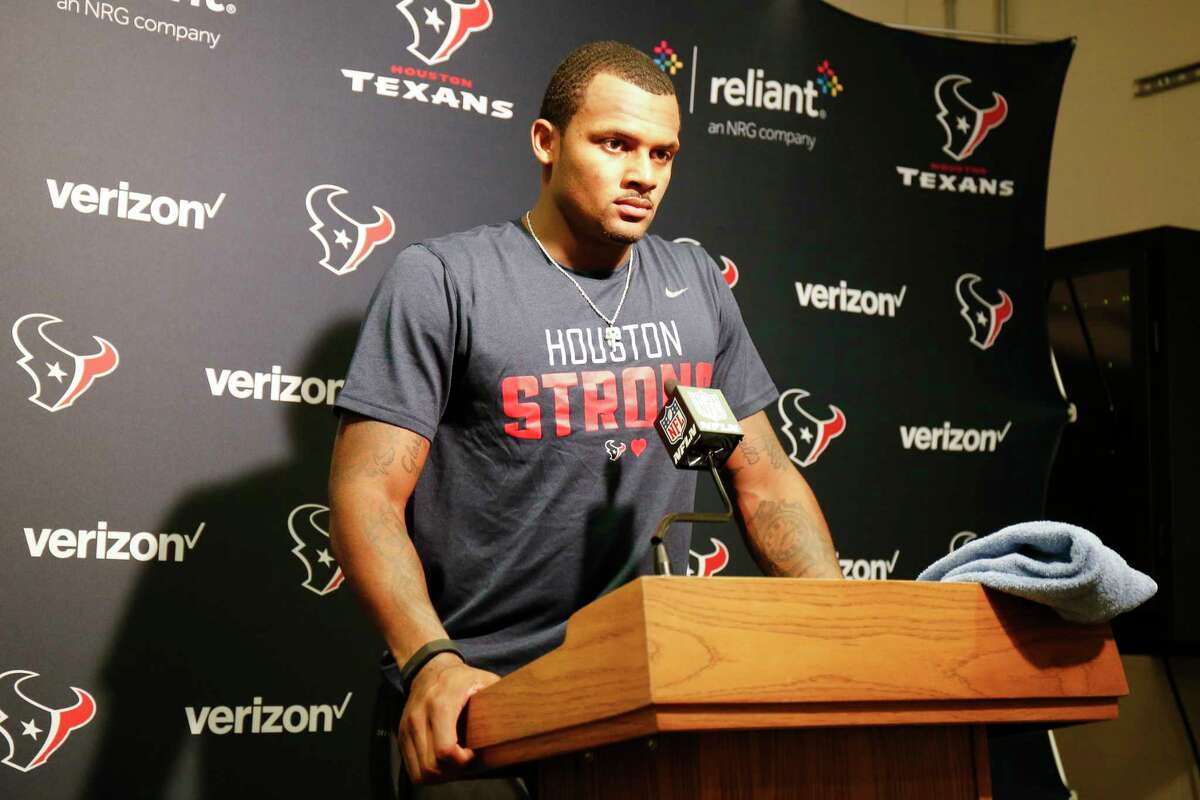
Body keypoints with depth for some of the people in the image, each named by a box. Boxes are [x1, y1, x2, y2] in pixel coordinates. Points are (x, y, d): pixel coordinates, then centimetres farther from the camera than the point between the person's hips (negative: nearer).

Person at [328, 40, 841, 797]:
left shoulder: (698, 286, 10)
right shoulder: (440, 280, -5)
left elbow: (765, 479, 13)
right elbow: (367, 493, -9)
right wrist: (431, 663, -23)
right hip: (484, 700, -4)